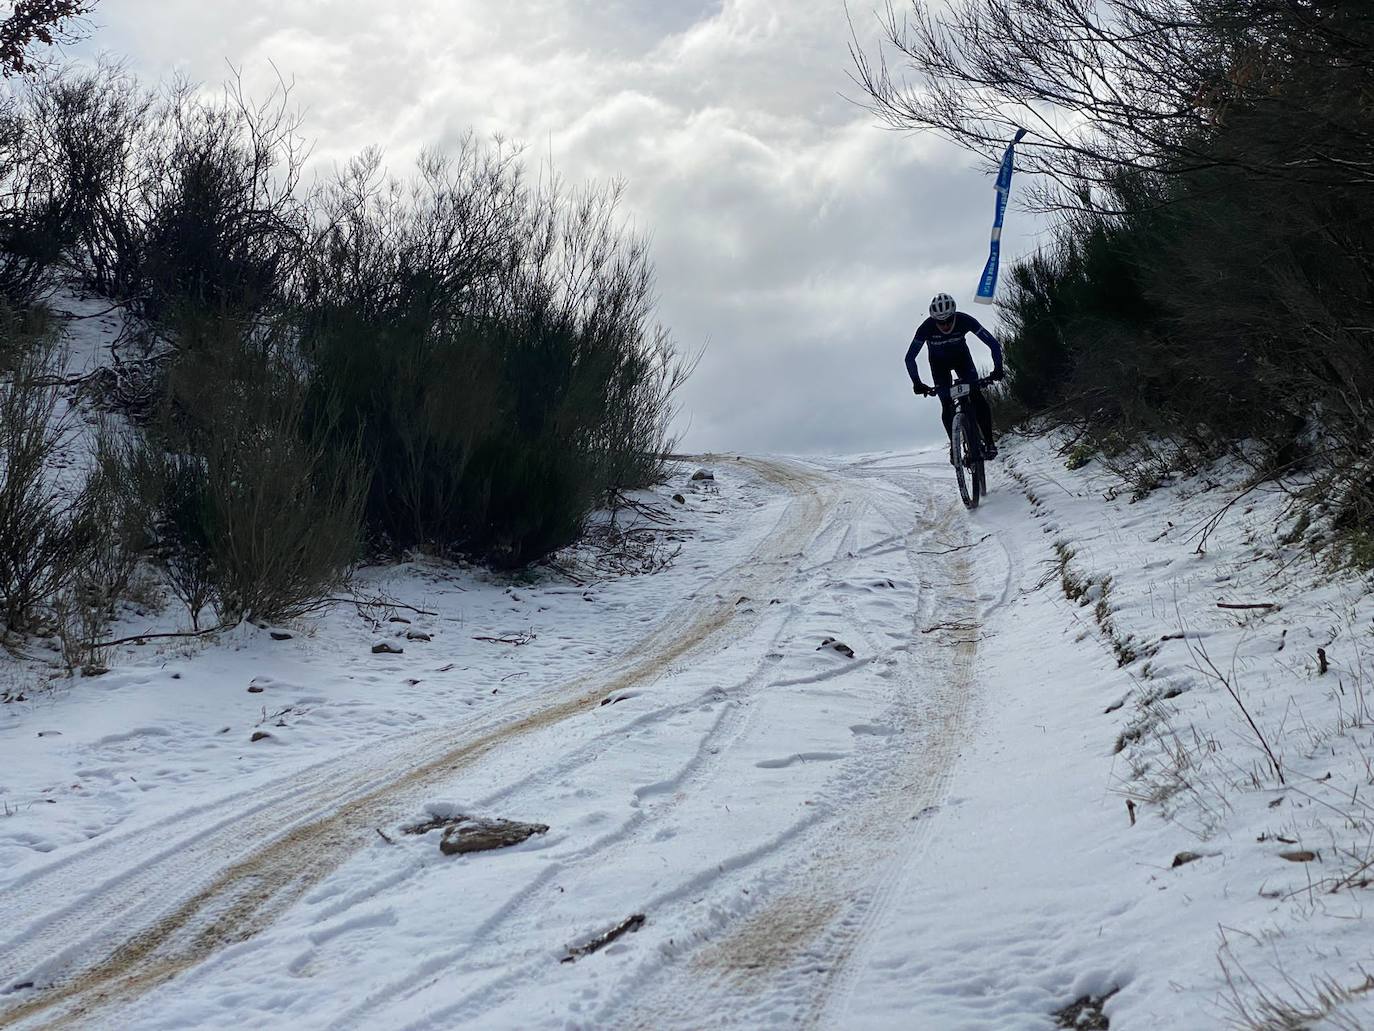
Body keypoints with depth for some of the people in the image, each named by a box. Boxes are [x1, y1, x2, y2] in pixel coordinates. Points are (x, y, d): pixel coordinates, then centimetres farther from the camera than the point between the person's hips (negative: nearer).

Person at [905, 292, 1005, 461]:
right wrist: (917, 382, -40)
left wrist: (998, 368, -43)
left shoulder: (965, 321, -33)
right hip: (939, 363, 0)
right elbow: (910, 358, -28)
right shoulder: (927, 328, -34)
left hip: (961, 356, 0)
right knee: (947, 404, -12)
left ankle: (989, 441, -14)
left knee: (976, 396, -18)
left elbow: (994, 344, -30)